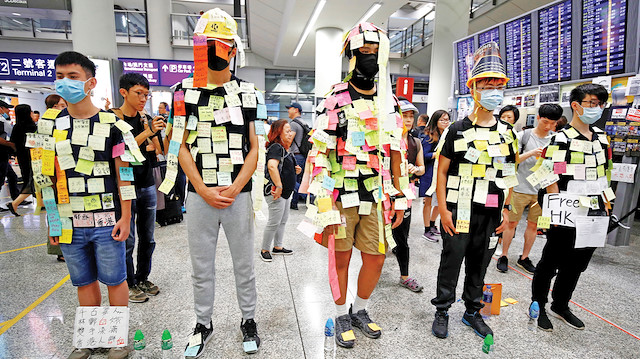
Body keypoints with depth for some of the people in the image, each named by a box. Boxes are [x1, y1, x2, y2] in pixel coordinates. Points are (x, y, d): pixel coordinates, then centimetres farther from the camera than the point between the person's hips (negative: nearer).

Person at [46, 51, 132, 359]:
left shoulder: (111, 124, -4)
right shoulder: (51, 125, 8)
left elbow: (123, 175, -4)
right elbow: (47, 176, 11)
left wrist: (125, 218, -7)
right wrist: (52, 220, 8)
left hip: (106, 221, -4)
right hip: (69, 223, 4)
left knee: (114, 280, 6)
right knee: (84, 281, 16)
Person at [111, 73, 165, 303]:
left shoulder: (147, 119, 9)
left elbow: (158, 150, 11)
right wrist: (147, 133, -25)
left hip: (148, 185, 6)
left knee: (147, 239, 13)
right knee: (127, 241, 4)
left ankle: (143, 278, 30)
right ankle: (129, 285, 19)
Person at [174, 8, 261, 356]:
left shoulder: (247, 94, 3)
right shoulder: (186, 93, 4)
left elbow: (254, 148, 0)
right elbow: (182, 147, 2)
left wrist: (234, 189, -10)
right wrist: (203, 191, -8)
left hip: (238, 194, -1)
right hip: (199, 194, 1)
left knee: (244, 263, 11)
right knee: (201, 266, 12)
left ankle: (248, 319, 31)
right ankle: (203, 323, 32)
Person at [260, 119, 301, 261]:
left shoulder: (285, 148, 15)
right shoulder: (276, 147, -16)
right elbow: (272, 166, -32)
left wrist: (295, 170, 8)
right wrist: (278, 186, -30)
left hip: (285, 192, 10)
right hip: (276, 192, -10)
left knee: (283, 219, 18)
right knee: (274, 222, -3)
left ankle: (278, 247, 31)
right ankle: (264, 250, 12)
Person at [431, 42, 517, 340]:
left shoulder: (507, 133, 8)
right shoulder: (457, 130, -5)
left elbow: (508, 174, 12)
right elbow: (442, 171, -6)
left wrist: (506, 210, 6)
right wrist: (443, 210, -12)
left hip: (492, 214, 4)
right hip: (459, 212, -4)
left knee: (479, 265, 16)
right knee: (451, 262, 6)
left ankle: (472, 312, 34)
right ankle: (442, 312, 23)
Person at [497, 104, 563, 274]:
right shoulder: (523, 136, -3)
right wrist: (531, 153, -23)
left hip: (541, 190, 4)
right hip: (520, 188, -4)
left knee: (533, 225, 10)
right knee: (512, 223, 1)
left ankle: (524, 258, 24)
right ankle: (504, 256, 15)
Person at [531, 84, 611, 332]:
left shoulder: (601, 138, 11)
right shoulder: (561, 139, -12)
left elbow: (603, 174, 19)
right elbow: (551, 179, -14)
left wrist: (606, 203, 15)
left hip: (594, 217, 7)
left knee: (577, 265, 18)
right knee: (551, 264, 5)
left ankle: (561, 306, 36)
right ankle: (538, 306, 23)